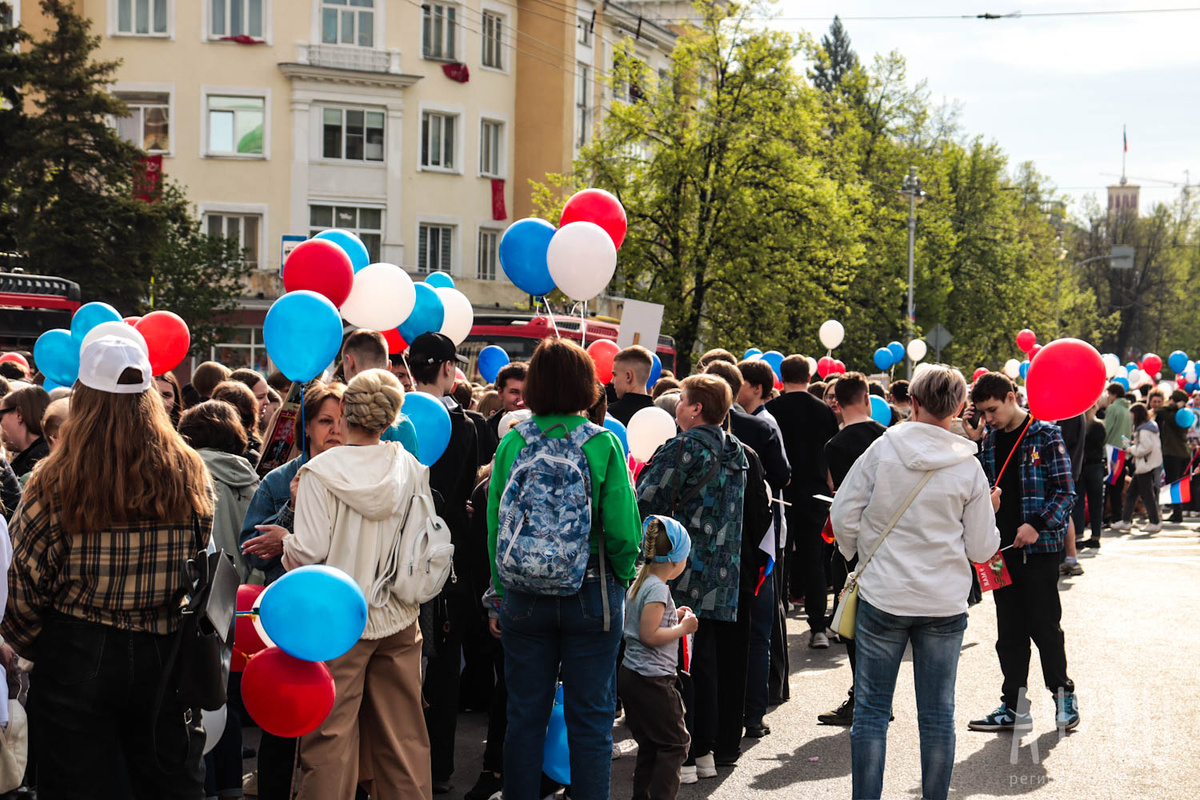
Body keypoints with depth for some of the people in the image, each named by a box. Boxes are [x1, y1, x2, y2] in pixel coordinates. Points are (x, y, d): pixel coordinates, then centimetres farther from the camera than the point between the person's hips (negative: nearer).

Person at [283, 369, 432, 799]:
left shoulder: (320, 471, -12)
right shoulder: (410, 466, 0)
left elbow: (310, 551, -14)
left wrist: (284, 542, 6)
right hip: (399, 618, 4)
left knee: (331, 735, 3)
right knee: (402, 735, 12)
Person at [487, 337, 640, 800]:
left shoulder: (512, 444, -4)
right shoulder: (603, 444, -10)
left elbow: (493, 524, -1)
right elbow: (623, 528, -12)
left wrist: (501, 587, 10)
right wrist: (622, 576, 5)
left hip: (523, 596, 2)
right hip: (592, 592, -2)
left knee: (525, 715, 12)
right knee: (590, 717, 8)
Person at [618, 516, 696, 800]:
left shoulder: (639, 583, 12)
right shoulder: (658, 588, -17)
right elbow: (649, 635, -21)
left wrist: (674, 618, 15)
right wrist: (683, 628, -12)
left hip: (630, 676, 10)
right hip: (651, 680, -10)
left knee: (650, 745, 14)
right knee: (675, 743, -2)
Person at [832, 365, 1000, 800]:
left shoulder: (882, 449, -7)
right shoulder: (968, 467, -5)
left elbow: (844, 518, -4)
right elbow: (981, 549, -1)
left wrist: (859, 557, 15)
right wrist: (988, 510, 18)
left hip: (882, 597, -1)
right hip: (945, 603, 1)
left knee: (871, 709, 7)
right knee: (938, 713, 11)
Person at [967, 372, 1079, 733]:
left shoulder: (1045, 435, -6)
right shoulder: (989, 439, 11)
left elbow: (1065, 492, -8)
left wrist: (1037, 524, -20)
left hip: (1038, 548, -5)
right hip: (1002, 548, 6)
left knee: (1044, 625, 0)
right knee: (1009, 631, 8)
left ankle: (1062, 693, 19)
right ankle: (1014, 707, 13)